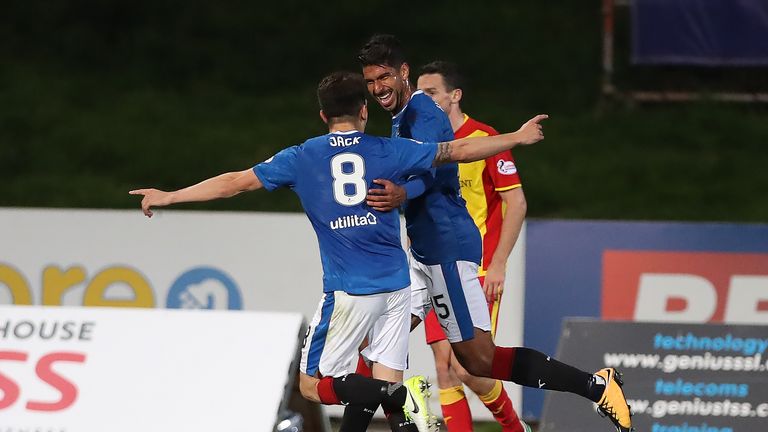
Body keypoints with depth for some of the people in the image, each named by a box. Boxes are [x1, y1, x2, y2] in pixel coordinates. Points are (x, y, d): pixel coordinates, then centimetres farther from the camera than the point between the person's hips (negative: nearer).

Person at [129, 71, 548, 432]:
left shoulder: (301, 159, 2)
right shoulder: (388, 152, 5)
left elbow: (234, 182, 5)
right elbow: (458, 150, 12)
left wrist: (168, 196, 14)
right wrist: (517, 138, 27)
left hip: (348, 291, -3)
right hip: (396, 285, 3)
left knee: (315, 386, 2)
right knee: (384, 387, 7)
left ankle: (404, 395, -20)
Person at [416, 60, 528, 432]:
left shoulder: (484, 139, -9)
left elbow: (516, 203, -10)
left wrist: (498, 265, -14)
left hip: (478, 274, -6)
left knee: (467, 367, -11)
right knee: (444, 369, -2)